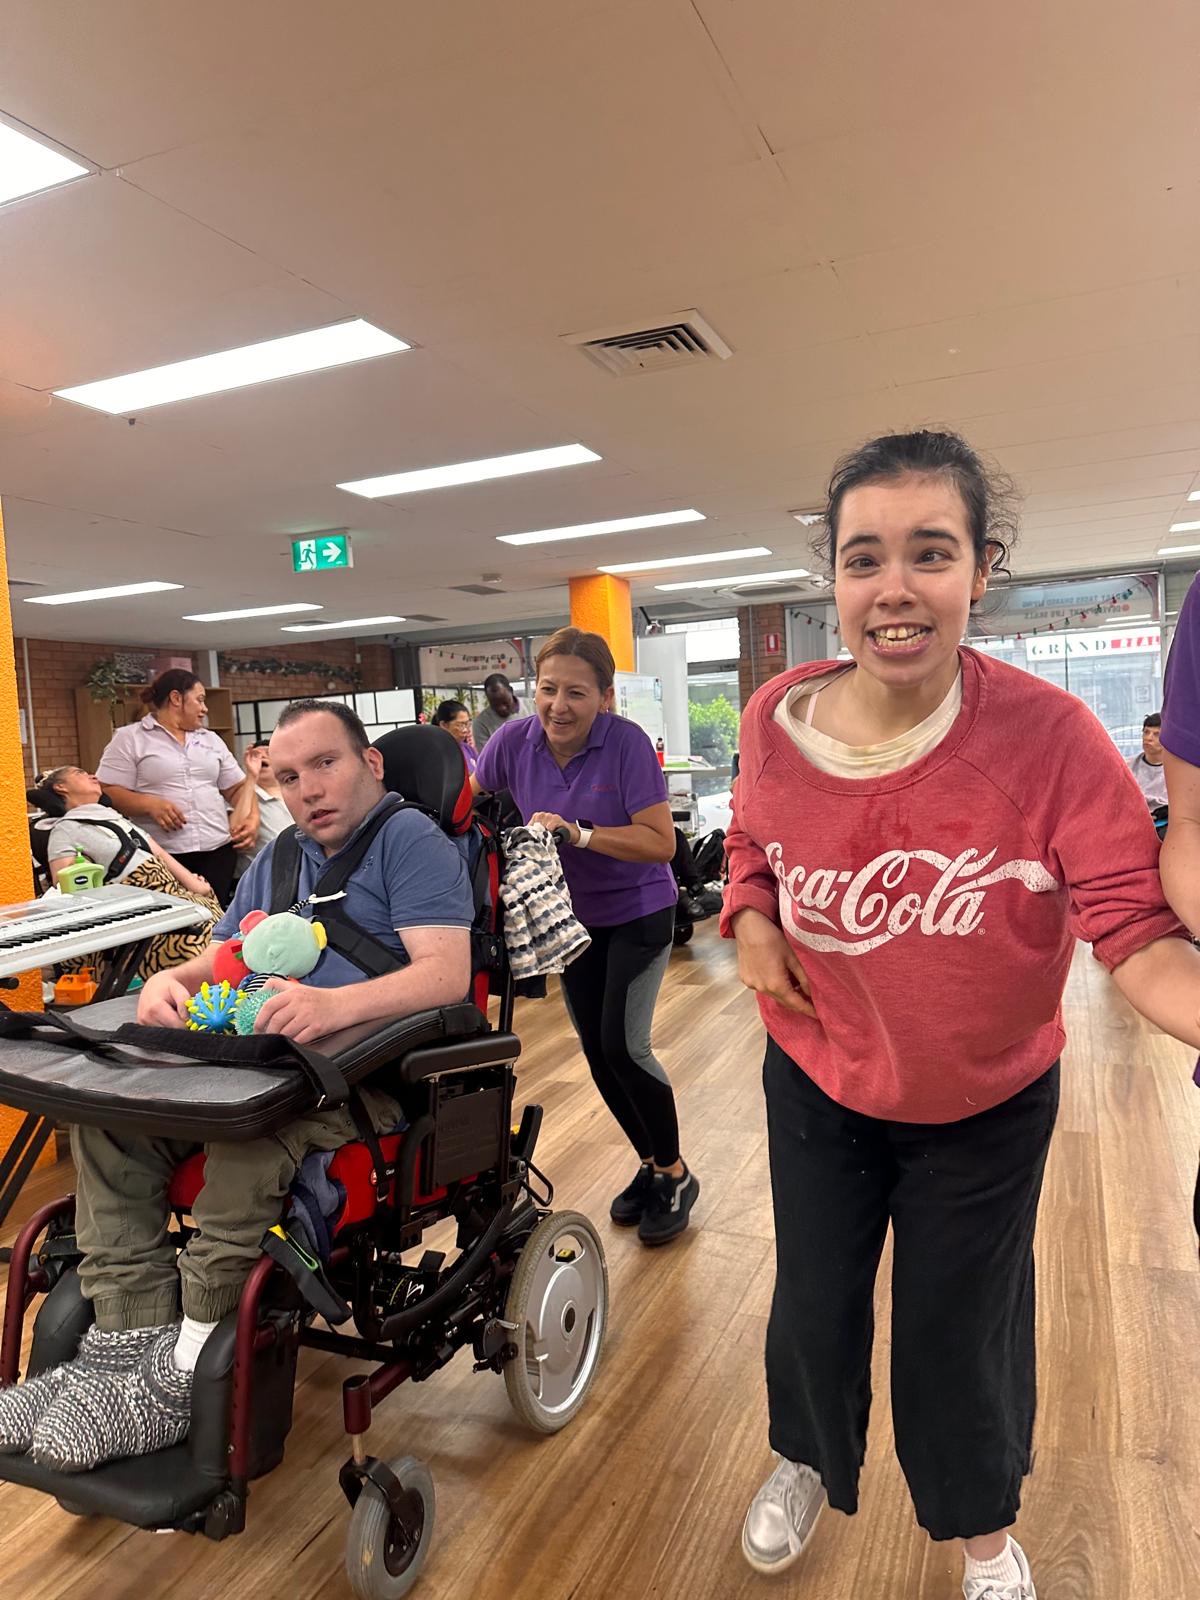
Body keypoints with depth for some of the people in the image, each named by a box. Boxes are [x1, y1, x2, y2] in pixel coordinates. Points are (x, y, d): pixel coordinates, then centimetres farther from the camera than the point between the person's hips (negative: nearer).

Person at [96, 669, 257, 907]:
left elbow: (239, 787, 20)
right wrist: (149, 804, -18)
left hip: (217, 851, 4)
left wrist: (252, 818, 1)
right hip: (160, 856, -4)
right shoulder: (129, 739, 4)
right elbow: (107, 793, -3)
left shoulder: (212, 740, 20)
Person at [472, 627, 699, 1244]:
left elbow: (661, 843, -26)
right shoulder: (515, 739, -13)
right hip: (571, 917, 5)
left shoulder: (628, 742, -24)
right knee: (596, 1051, 11)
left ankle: (675, 1176, 14)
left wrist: (581, 834, -36)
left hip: (637, 914, -5)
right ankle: (651, 1165, 33)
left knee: (623, 1045, -10)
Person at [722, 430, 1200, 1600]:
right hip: (819, 1084, 2)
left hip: (987, 1104, -1)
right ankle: (806, 1464, 58)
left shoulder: (1050, 735, -25)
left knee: (957, 1326, 20)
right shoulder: (776, 718, -16)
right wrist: (751, 921, -14)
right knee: (813, 1303, 22)